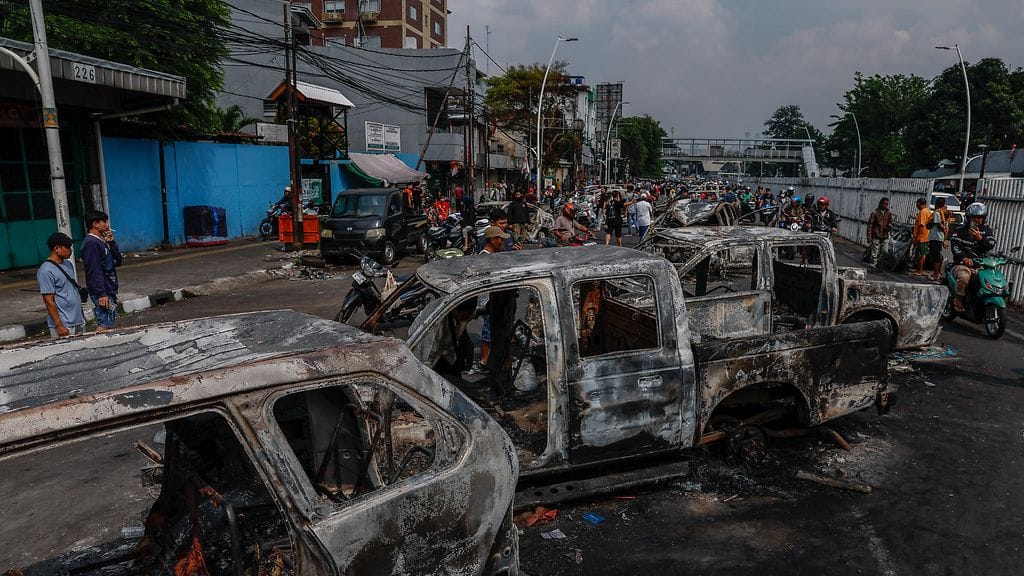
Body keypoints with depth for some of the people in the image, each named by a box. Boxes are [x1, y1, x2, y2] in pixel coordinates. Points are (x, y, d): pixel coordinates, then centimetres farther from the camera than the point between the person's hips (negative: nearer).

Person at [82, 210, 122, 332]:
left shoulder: (101, 241, 13)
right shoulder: (91, 243, -15)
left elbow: (118, 261, 11)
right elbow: (94, 271, -20)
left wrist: (111, 242, -1)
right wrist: (101, 294, -23)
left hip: (109, 289, 10)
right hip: (102, 291, -10)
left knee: (109, 321, 15)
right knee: (104, 324, -10)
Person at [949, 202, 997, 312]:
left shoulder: (987, 230, 14)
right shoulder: (959, 230, 3)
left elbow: (991, 244, -6)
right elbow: (955, 246, -14)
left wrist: (980, 238, -27)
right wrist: (964, 257, -33)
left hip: (981, 266, 4)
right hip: (962, 265, -4)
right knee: (964, 277, -38)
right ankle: (958, 298, -12)